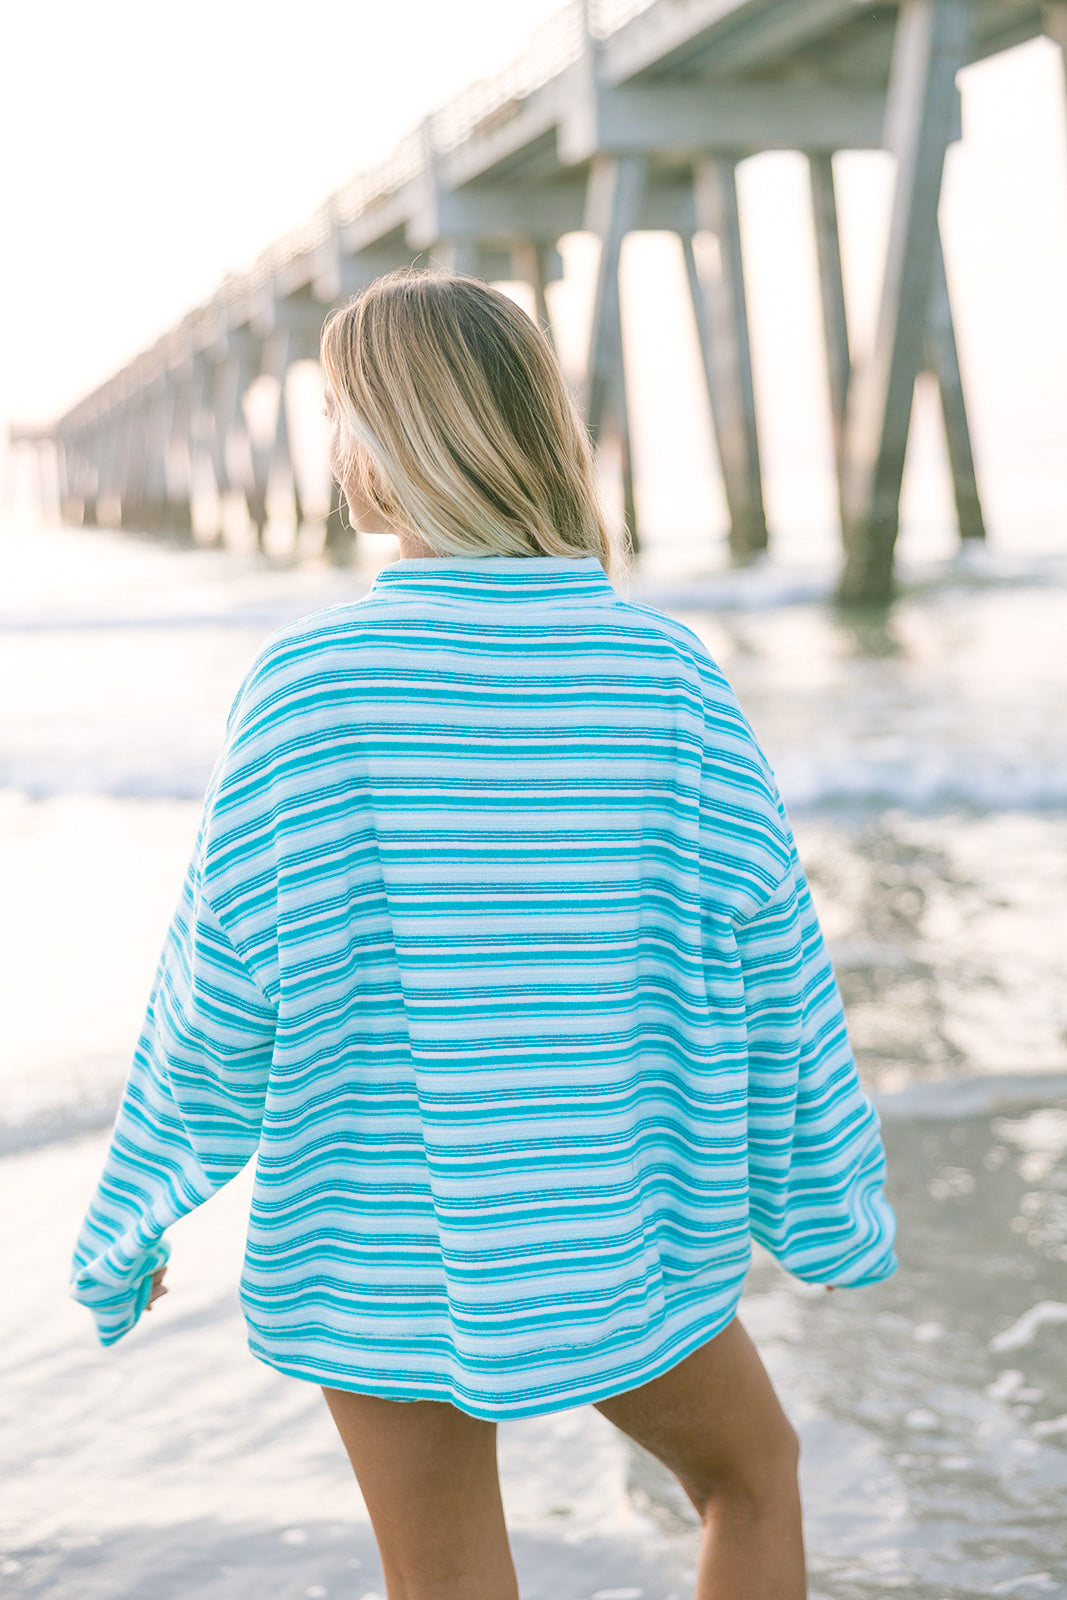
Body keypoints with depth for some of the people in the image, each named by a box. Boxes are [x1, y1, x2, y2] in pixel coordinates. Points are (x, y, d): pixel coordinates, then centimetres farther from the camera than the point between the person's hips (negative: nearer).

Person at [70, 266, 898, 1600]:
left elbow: (220, 980, -10)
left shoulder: (304, 686, -16)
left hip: (382, 1245, -1)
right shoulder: (669, 677, -10)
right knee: (751, 1472, 28)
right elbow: (771, 959, -3)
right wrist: (840, 1199, 11)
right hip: (618, 1237, 1)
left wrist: (129, 1218, 6)